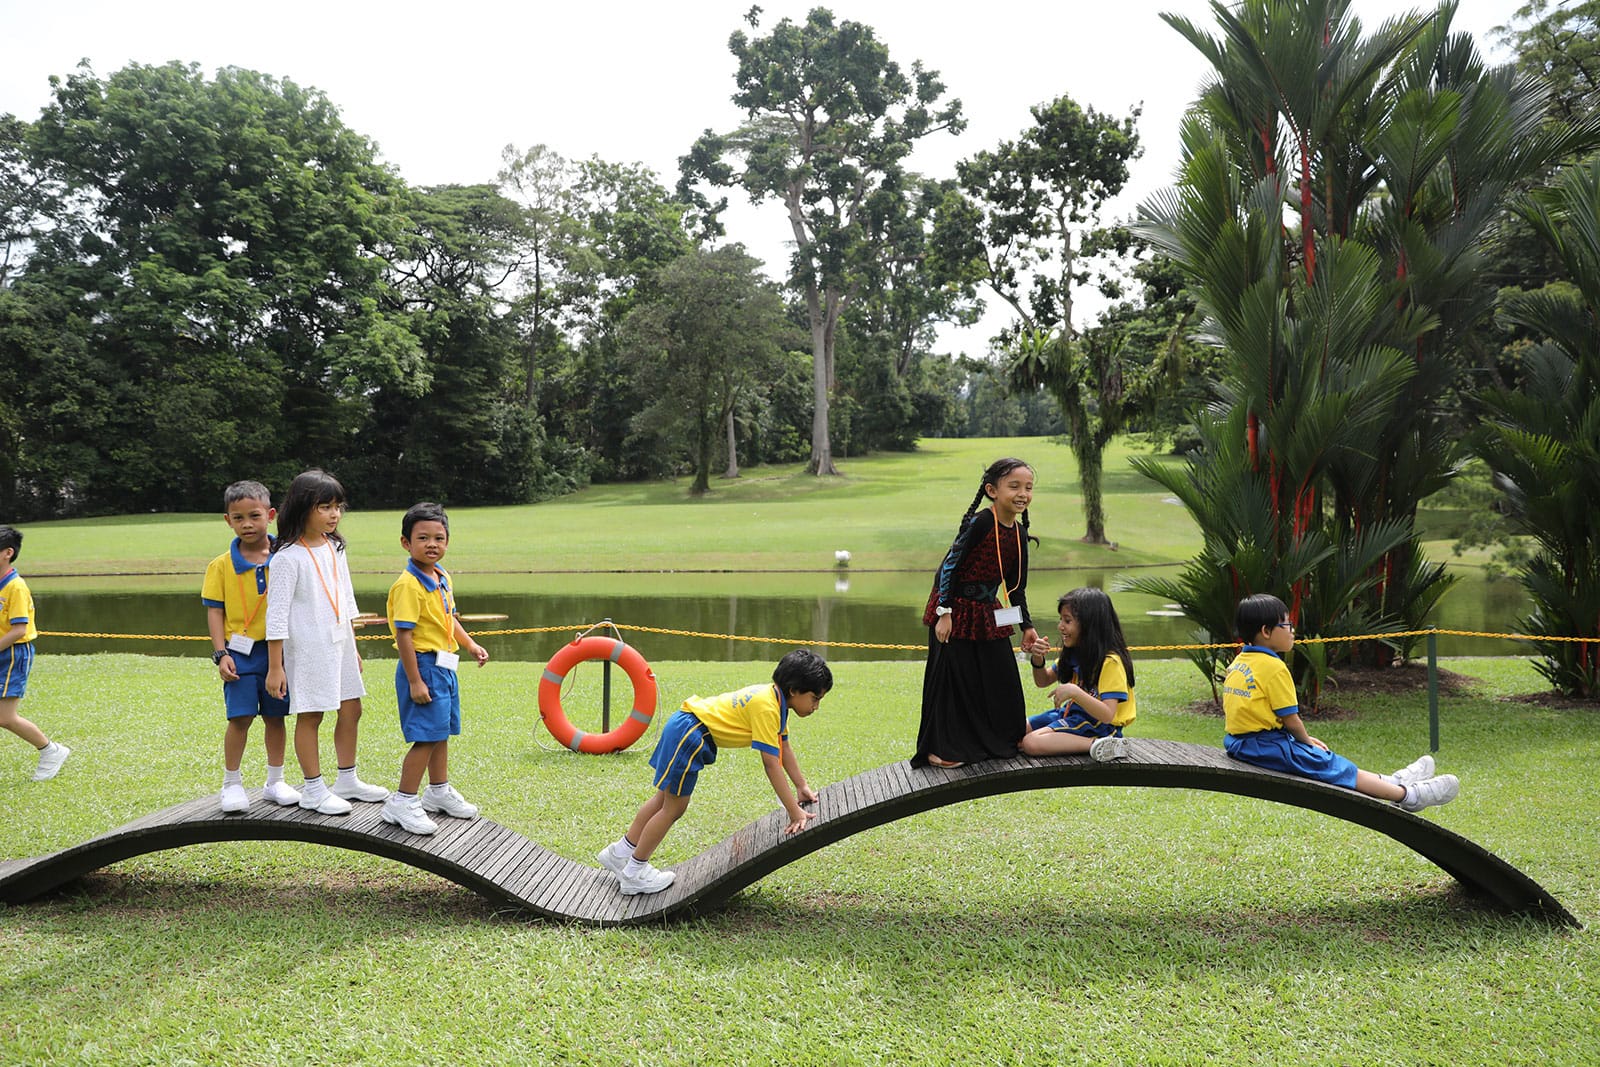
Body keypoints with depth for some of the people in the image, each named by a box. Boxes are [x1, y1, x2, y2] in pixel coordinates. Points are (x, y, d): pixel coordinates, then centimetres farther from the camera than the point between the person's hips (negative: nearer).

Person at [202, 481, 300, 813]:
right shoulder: (222, 565, -2)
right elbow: (215, 611, -1)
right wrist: (221, 654, -8)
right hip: (241, 652, -1)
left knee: (276, 717, 11)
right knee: (240, 717, -3)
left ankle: (275, 781, 24)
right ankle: (231, 783, 14)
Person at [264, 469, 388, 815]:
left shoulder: (335, 548, 7)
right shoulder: (288, 557, -15)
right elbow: (276, 614, -15)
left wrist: (353, 648, 19)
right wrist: (275, 667, -15)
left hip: (339, 643, 7)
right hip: (307, 648, -7)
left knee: (351, 709, 12)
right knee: (310, 716, 2)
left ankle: (347, 780, 27)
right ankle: (314, 790, 14)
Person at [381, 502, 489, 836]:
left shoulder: (443, 579, 8)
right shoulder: (408, 585, -20)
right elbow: (403, 635, -22)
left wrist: (470, 644, 13)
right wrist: (415, 681, -23)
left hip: (444, 667, 9)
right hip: (423, 666, -9)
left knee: (442, 732, 19)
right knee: (426, 736, -8)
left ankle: (439, 791, 35)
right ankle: (402, 802, 2)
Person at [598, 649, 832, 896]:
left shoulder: (778, 699, 3)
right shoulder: (766, 707, -26)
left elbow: (784, 747, 14)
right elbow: (771, 764, -28)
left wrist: (802, 787, 12)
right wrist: (795, 812, -26)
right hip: (688, 732, -10)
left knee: (665, 798, 20)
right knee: (674, 807, 0)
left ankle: (620, 853, 34)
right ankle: (634, 873, 15)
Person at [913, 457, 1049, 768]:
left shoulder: (1019, 533, 3)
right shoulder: (979, 522, -19)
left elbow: (1015, 587, 10)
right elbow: (949, 566, -18)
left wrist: (1027, 627, 7)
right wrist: (944, 612, -19)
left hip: (988, 614, 7)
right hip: (955, 610, -7)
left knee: (1000, 677, 11)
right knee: (952, 678, 0)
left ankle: (996, 742, 28)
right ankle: (940, 750, 13)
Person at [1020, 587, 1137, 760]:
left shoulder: (1110, 661, -19)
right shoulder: (1074, 654, 8)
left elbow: (1107, 715, -27)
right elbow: (1043, 681, 17)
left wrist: (1074, 692, -36)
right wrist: (1038, 659, -4)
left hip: (1098, 726, -10)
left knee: (1031, 743, -27)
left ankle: (1096, 745, -25)